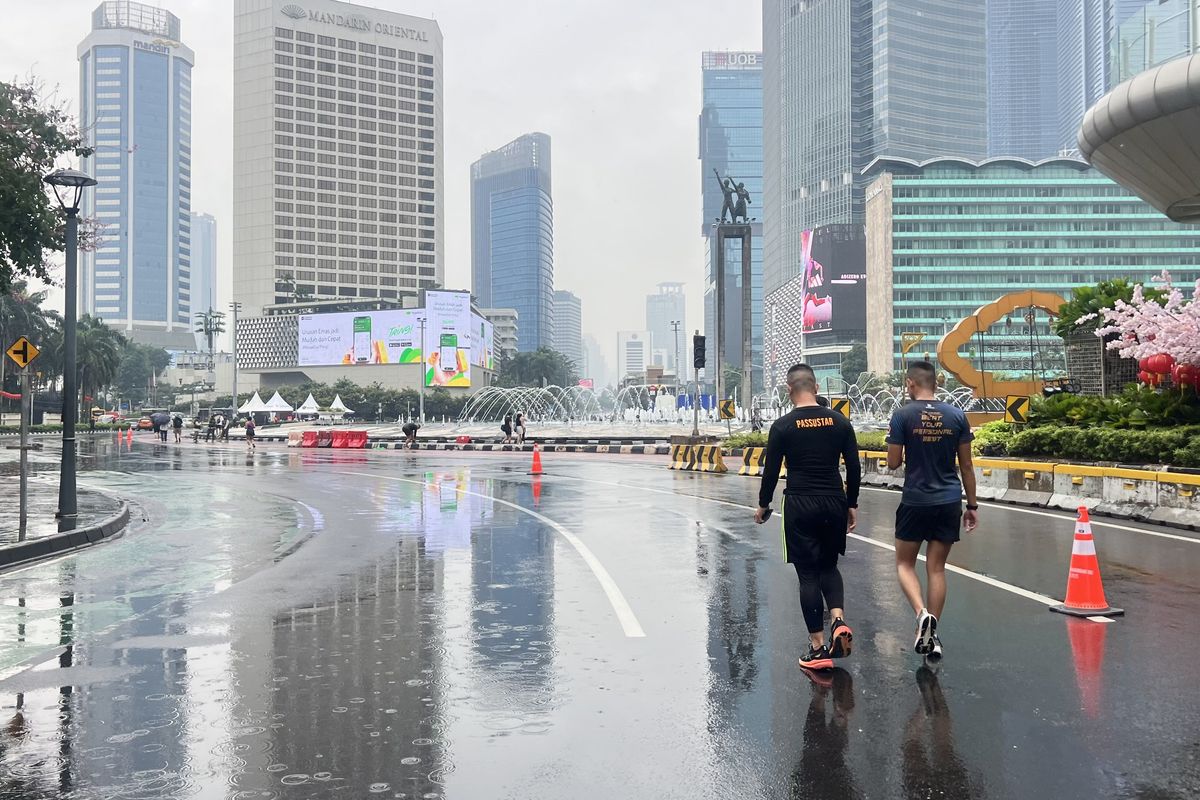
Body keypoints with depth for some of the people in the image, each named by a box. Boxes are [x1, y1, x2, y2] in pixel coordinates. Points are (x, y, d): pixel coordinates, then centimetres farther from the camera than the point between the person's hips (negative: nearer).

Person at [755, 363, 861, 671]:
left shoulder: (782, 426, -6)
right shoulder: (840, 422, 2)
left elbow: (771, 470, -3)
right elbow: (854, 468, 4)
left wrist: (763, 505, 12)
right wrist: (852, 505, 15)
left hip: (800, 507, -3)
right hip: (835, 504, 3)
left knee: (808, 575, 5)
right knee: (829, 567, 22)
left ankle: (818, 647, 6)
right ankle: (839, 620, -2)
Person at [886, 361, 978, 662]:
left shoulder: (903, 416, -8)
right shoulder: (956, 416, 2)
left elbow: (893, 463, -6)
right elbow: (966, 465, 5)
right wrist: (972, 505, 12)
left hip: (915, 502, -3)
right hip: (949, 502, 3)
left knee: (905, 564, 12)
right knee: (936, 568, 11)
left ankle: (922, 613, -12)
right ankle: (932, 636, 13)